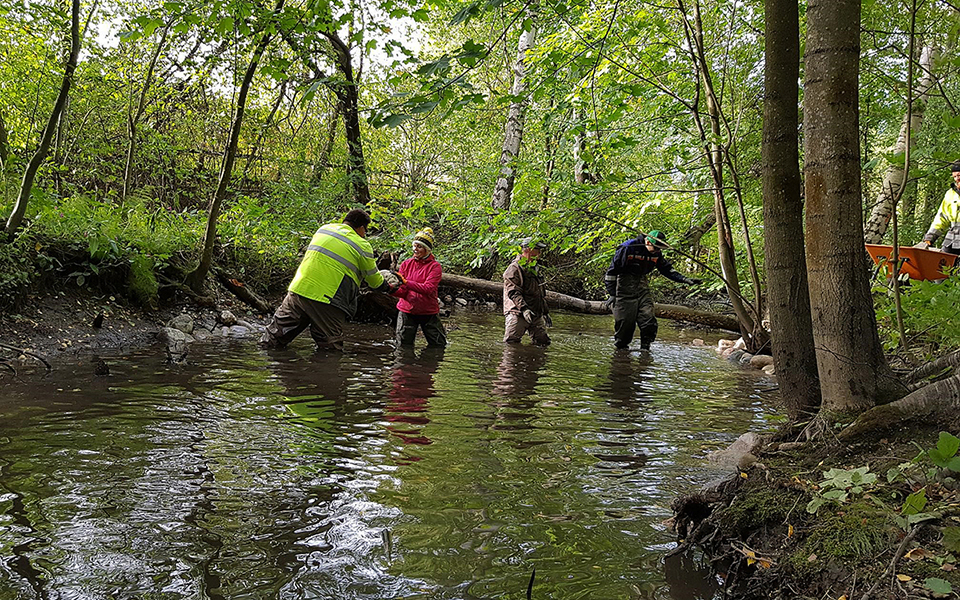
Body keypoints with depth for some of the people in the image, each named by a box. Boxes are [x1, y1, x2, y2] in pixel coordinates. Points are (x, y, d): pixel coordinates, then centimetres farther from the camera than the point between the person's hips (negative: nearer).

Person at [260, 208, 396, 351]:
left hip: (298, 290, 5)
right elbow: (373, 278, 9)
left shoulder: (324, 228, 15)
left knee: (276, 334, 14)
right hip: (326, 301, -5)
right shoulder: (362, 246, 0)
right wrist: (388, 287, 29)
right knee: (331, 349, 2)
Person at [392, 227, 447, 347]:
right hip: (407, 311, 2)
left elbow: (428, 289, -23)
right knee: (403, 346, 7)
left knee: (438, 346, 10)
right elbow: (402, 292, -4)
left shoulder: (435, 266, -7)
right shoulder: (406, 264, 3)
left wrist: (406, 282, -32)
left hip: (428, 312, -2)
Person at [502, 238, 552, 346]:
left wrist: (546, 312, 28)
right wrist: (524, 309, -29)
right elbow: (513, 292, -18)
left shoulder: (534, 269, 23)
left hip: (537, 315, 8)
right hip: (518, 314, -8)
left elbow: (542, 294, 30)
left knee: (544, 343, 3)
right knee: (511, 344, -13)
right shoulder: (515, 268, -7)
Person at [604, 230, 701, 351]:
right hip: (625, 287, -6)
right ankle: (621, 348, 11)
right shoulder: (628, 248, -16)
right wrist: (612, 293, -13)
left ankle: (645, 348, 7)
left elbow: (668, 269, 16)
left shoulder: (656, 253, 3)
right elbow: (612, 270, -12)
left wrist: (685, 280, 3)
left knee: (649, 320, -5)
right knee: (625, 321, -6)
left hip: (642, 285, 6)